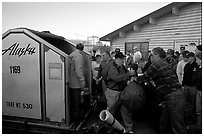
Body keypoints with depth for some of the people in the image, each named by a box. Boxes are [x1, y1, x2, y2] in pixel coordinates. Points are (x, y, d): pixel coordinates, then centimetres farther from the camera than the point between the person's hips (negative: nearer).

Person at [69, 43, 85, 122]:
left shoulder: (71, 55, 10)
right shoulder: (79, 56, -16)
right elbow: (78, 70, -24)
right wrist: (82, 81, -20)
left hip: (71, 82, 9)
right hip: (76, 83, -8)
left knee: (73, 100, 20)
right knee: (76, 101, 4)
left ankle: (72, 115, 34)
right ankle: (75, 117, 16)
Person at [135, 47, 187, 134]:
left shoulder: (156, 64, -11)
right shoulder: (164, 63, 19)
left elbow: (145, 77, -6)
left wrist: (135, 79, 11)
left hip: (173, 98, -10)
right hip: (172, 98, 10)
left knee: (178, 128, -1)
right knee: (164, 124, 19)